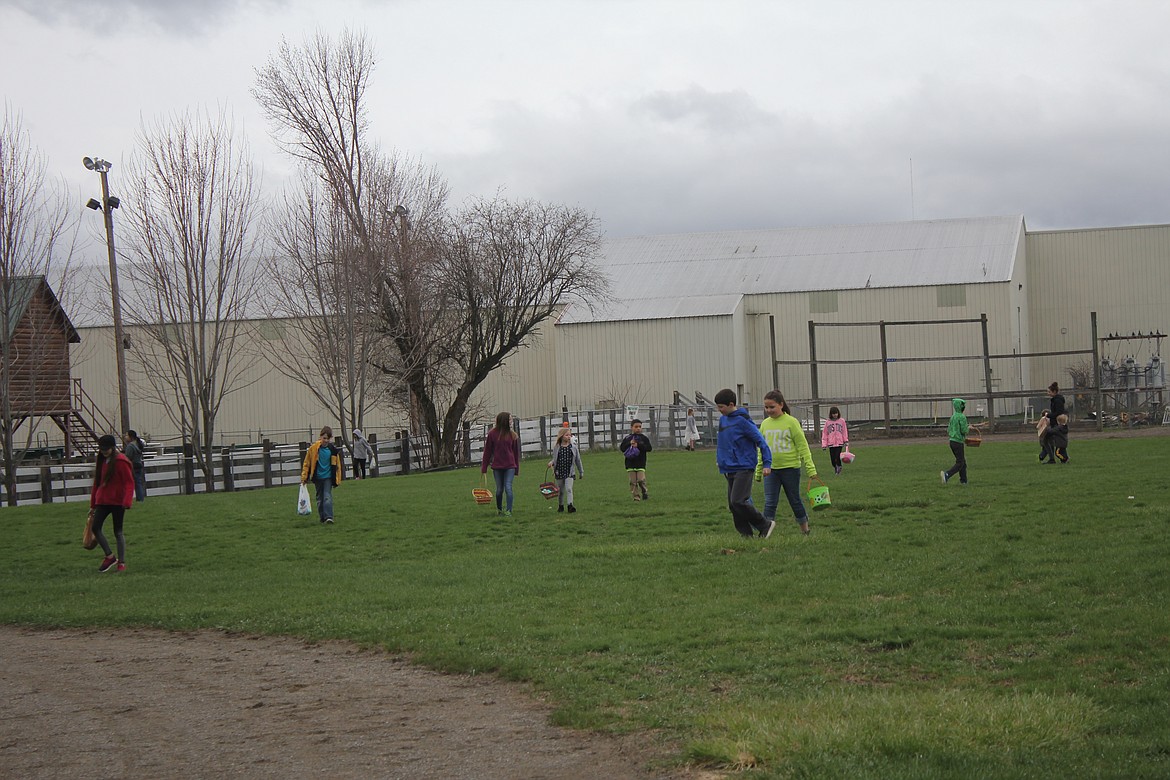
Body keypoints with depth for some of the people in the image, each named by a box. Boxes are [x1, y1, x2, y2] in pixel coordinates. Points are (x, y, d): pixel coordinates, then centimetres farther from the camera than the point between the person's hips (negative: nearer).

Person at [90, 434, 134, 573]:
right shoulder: (101, 461, 12)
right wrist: (93, 505, 18)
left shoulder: (121, 461, -9)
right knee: (95, 527, -4)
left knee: (118, 531, -1)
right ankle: (110, 557, 8)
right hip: (102, 501, 6)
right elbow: (96, 483, 18)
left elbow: (129, 482, -13)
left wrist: (127, 501, -24)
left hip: (118, 502, -6)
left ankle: (121, 563, 7)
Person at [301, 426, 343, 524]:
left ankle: (328, 517, -18)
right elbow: (307, 463, 1)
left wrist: (337, 479, 6)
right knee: (320, 499, 10)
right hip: (318, 477, 1)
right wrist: (304, 477, 2)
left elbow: (337, 464, 5)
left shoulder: (333, 449, -6)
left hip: (328, 477, -1)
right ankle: (323, 518, 19)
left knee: (327, 497, -14)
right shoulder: (314, 448, -8)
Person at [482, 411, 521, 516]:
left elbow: (516, 452, 6)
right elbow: (487, 451, 1)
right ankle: (499, 509, 27)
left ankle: (509, 510, -7)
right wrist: (484, 467, 2)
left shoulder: (513, 435, 1)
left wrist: (517, 468, 7)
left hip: (510, 466, 0)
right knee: (499, 489, 9)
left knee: (508, 488, -10)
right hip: (497, 466, 0)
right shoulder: (492, 434, -4)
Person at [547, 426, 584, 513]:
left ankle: (570, 505, -21)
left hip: (569, 472, -1)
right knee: (560, 491, 12)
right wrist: (551, 463, -10)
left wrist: (581, 472, 12)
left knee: (569, 489, -16)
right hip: (559, 472, 1)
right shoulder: (556, 447, 0)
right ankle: (560, 506, 28)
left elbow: (578, 460, 7)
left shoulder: (573, 446, 0)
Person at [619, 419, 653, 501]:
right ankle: (636, 496, 6)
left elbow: (649, 448, -6)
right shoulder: (627, 438, 6)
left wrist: (638, 445, -15)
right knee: (633, 481, 1)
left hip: (641, 464, -1)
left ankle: (644, 493, 7)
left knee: (641, 480, -11)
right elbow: (622, 448, 0)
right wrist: (630, 444, -15)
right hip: (630, 464, 1)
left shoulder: (643, 438, 4)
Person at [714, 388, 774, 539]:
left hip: (744, 468, -8)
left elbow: (760, 440, -12)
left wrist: (766, 463, -14)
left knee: (738, 501, -17)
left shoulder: (742, 420, -13)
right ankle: (746, 535, 11)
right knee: (732, 505, 5)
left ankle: (765, 525, -3)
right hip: (729, 469, 8)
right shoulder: (723, 420, 10)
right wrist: (719, 459, 21)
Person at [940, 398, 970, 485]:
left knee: (963, 462, 15)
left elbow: (949, 430, 14)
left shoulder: (952, 417, 10)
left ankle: (963, 480, 15)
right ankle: (947, 474, -22)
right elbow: (964, 430, -18)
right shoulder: (962, 417, -14)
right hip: (958, 442, -8)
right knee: (960, 463, -6)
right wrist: (968, 428, 2)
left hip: (952, 441, 8)